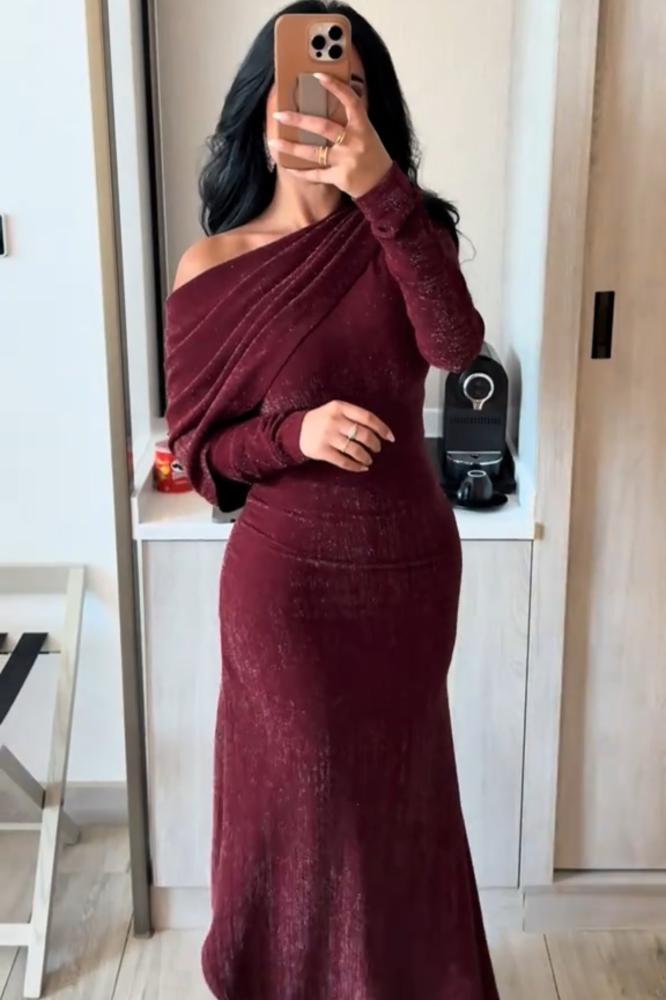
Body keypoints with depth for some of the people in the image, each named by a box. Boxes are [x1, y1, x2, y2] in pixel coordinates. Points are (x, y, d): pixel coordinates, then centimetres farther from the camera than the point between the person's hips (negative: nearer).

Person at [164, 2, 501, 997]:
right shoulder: (213, 268, -8)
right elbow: (197, 450, -4)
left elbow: (456, 344, -23)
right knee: (304, 792, 13)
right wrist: (295, 433, -23)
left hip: (412, 563, 3)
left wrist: (382, 189, -32)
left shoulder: (397, 232, -3)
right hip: (287, 575, -2)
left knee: (398, 785, 20)